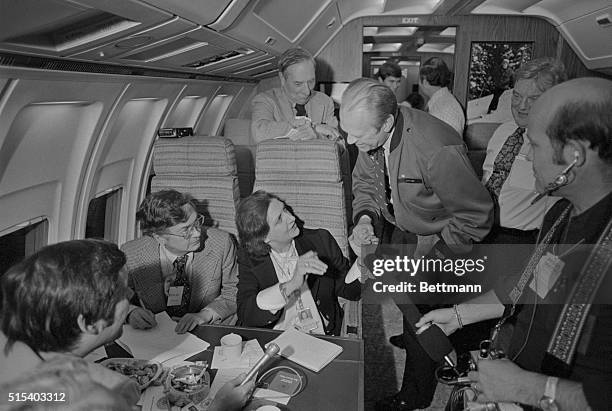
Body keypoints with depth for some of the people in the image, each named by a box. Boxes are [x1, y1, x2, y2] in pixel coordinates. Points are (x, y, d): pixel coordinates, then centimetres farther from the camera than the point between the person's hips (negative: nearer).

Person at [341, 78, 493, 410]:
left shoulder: (437, 149, -39)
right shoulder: (370, 134, -18)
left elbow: (476, 217, -29)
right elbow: (364, 181, 1)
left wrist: (423, 252, -28)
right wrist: (364, 218, -18)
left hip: (435, 241, -6)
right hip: (399, 231, 7)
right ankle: (413, 336, 62)